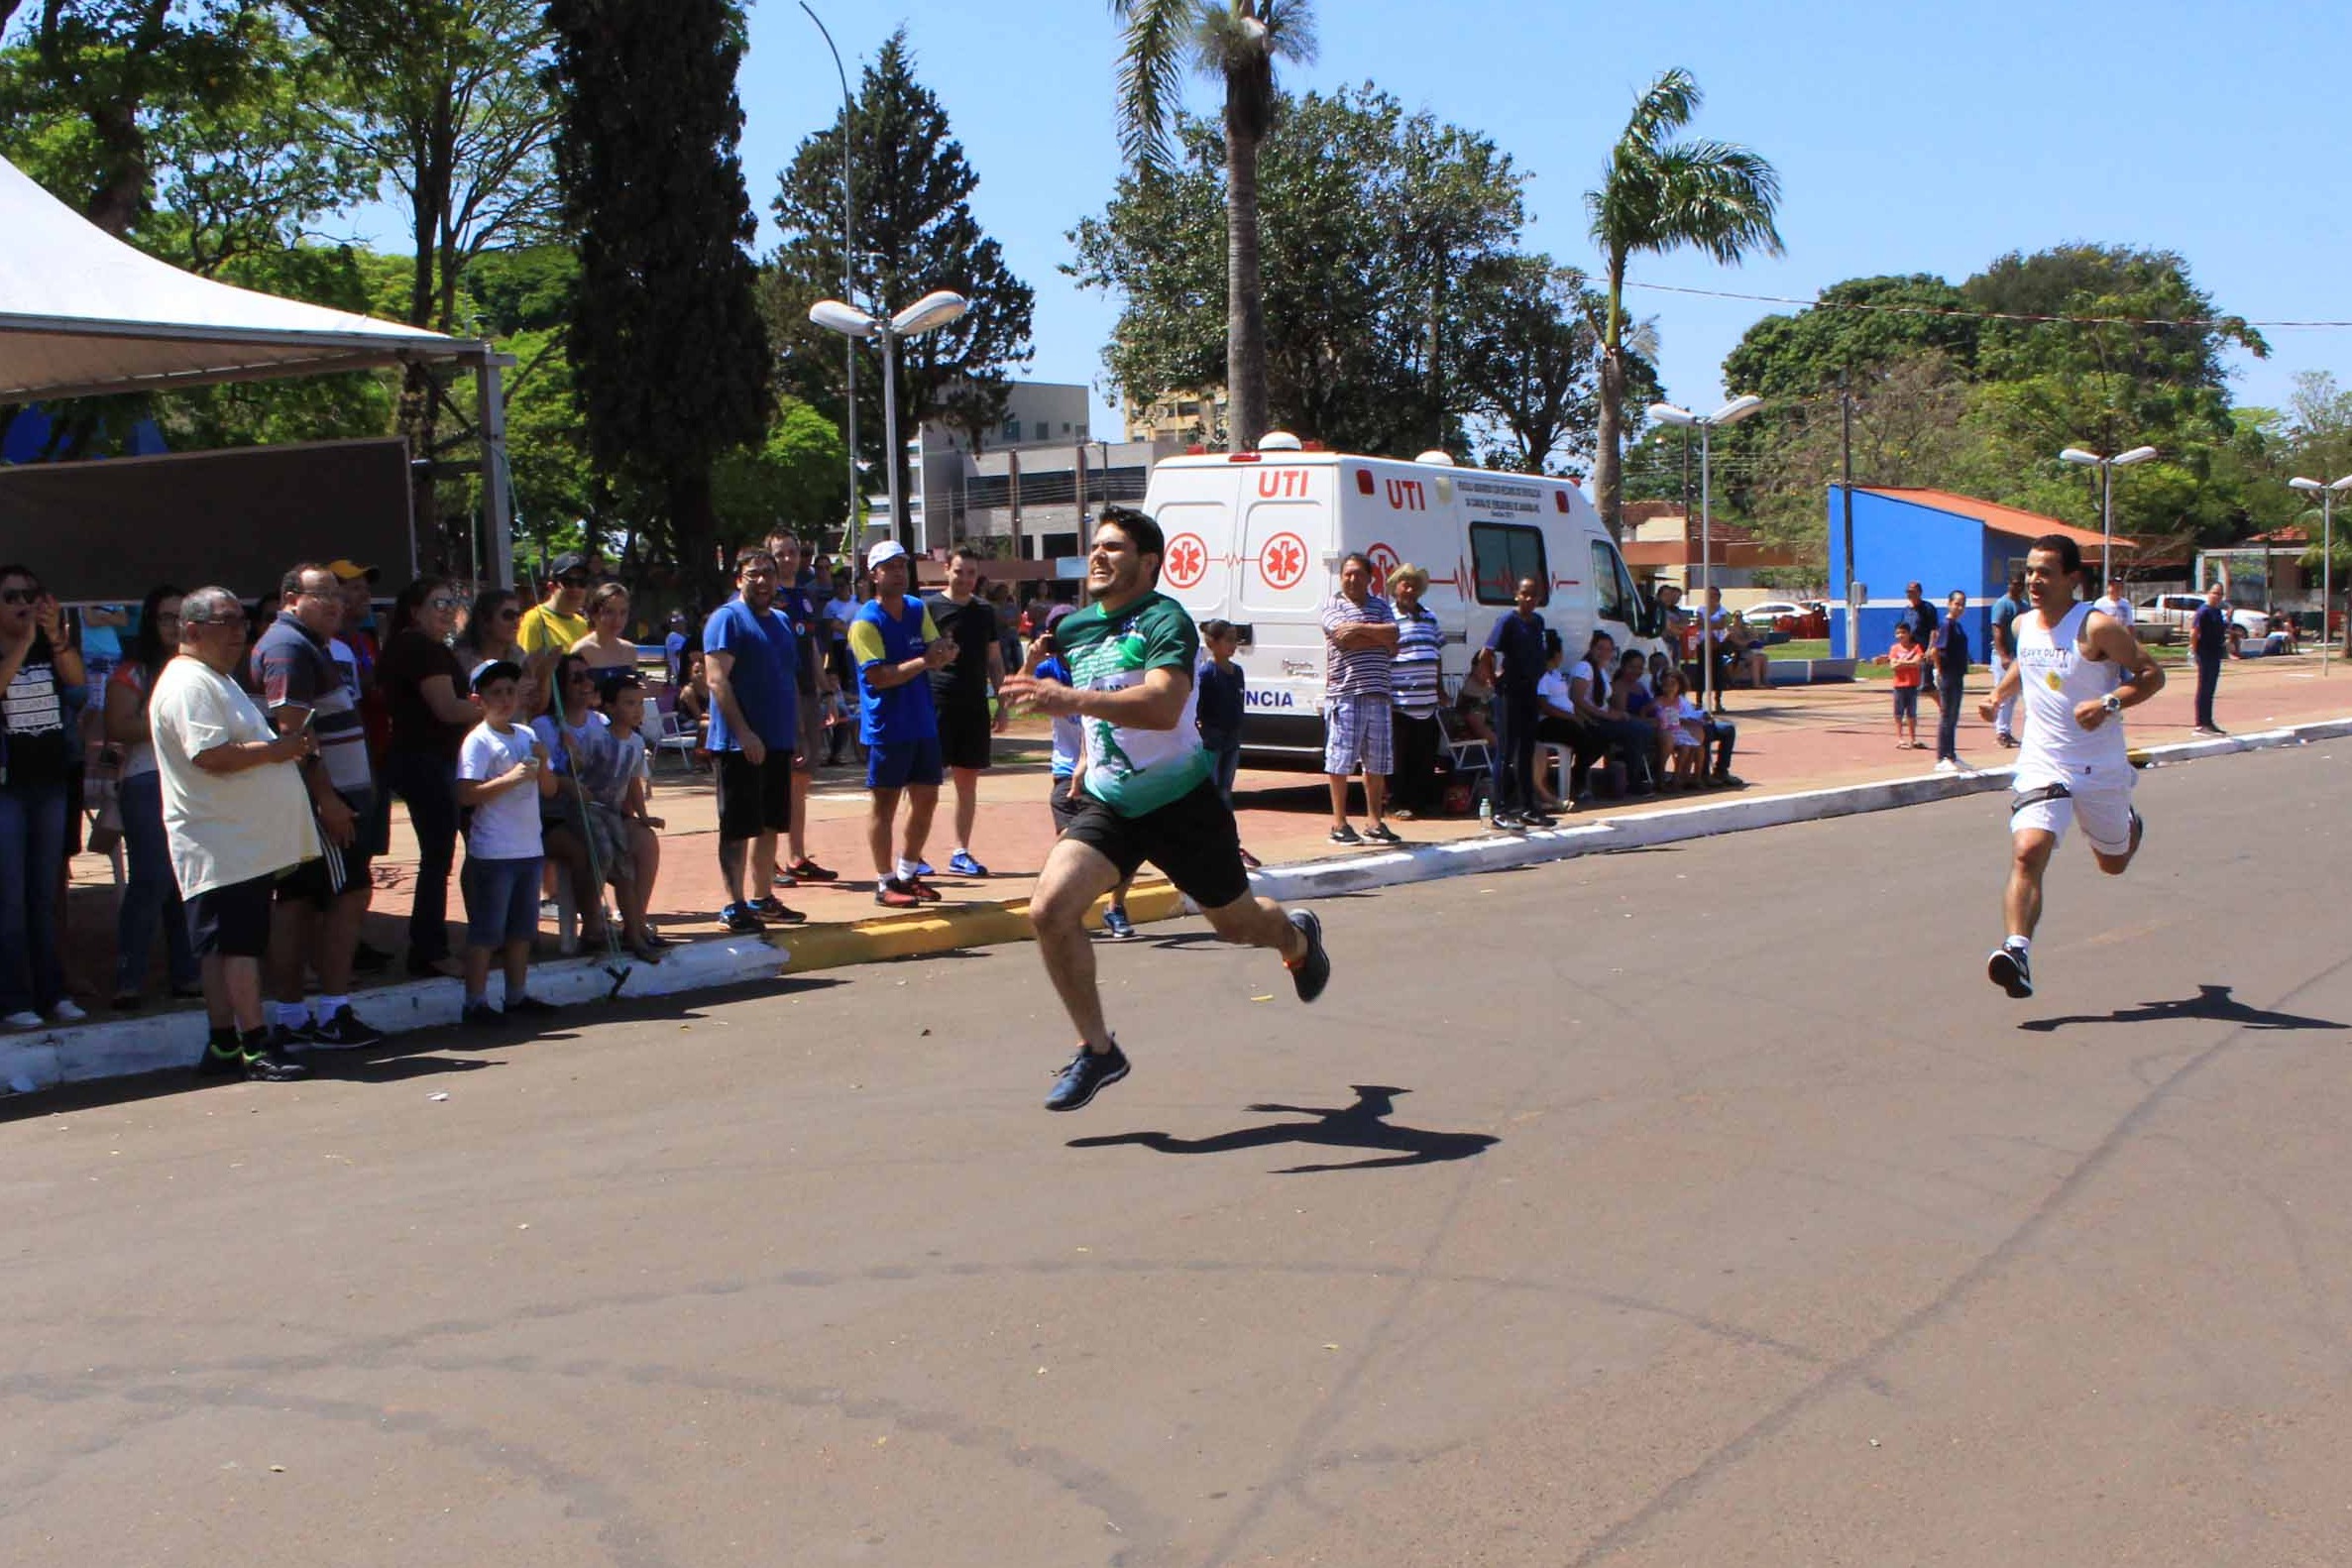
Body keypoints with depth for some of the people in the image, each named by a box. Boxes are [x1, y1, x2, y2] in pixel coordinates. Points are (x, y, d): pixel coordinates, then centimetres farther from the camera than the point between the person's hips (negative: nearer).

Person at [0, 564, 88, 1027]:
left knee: (45, 895, 9)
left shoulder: (51, 649, 7)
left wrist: (56, 636, -24)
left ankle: (52, 993, 13)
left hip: (50, 784, 4)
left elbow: (79, 683, -10)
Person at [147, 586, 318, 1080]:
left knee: (229, 946, 11)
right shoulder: (188, 684, -13)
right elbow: (211, 755, -24)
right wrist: (278, 749, -14)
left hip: (250, 841, 10)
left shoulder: (218, 681, 22)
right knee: (236, 945, -10)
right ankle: (256, 1047, -12)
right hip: (224, 847, -10)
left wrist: (290, 744, 12)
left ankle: (225, 1047, 15)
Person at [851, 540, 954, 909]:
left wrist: (944, 652, -20)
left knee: (926, 799, 12)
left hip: (924, 723, 7)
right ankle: (885, 883, 8)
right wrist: (924, 661, -23)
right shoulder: (866, 622, -12)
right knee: (885, 803, 0)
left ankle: (907, 873, 26)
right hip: (886, 728, -7)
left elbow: (938, 650, 4)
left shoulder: (918, 610, 10)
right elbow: (878, 676, -20)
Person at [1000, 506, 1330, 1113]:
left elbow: (1164, 706, -38)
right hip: (1107, 804, 5)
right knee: (1050, 909, -18)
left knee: (1235, 921, 15)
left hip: (1181, 801, -5)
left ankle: (1297, 937, 54)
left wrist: (1073, 700, -48)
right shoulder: (1073, 630, 5)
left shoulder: (1165, 620, -19)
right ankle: (1097, 1050, -3)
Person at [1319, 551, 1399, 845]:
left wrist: (1360, 628, -10)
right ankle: (1339, 823, 3)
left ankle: (1374, 821, 15)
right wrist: (1382, 638, -4)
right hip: (1343, 692, -5)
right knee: (1340, 759, -3)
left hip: (1377, 692, 5)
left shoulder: (1380, 605, 17)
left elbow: (1392, 634, 0)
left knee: (1377, 761, 7)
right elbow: (1344, 640, -12)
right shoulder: (1333, 605, 4)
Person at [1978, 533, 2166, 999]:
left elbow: (2152, 675, -13)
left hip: (2101, 768, -2)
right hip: (2042, 764, 2)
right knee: (2027, 853, -22)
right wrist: (1998, 694, 10)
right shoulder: (2024, 624, 4)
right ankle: (2017, 952, -31)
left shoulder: (2098, 627, -14)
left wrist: (2109, 703, -28)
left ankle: (2131, 826, 56)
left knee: (2113, 863, 20)